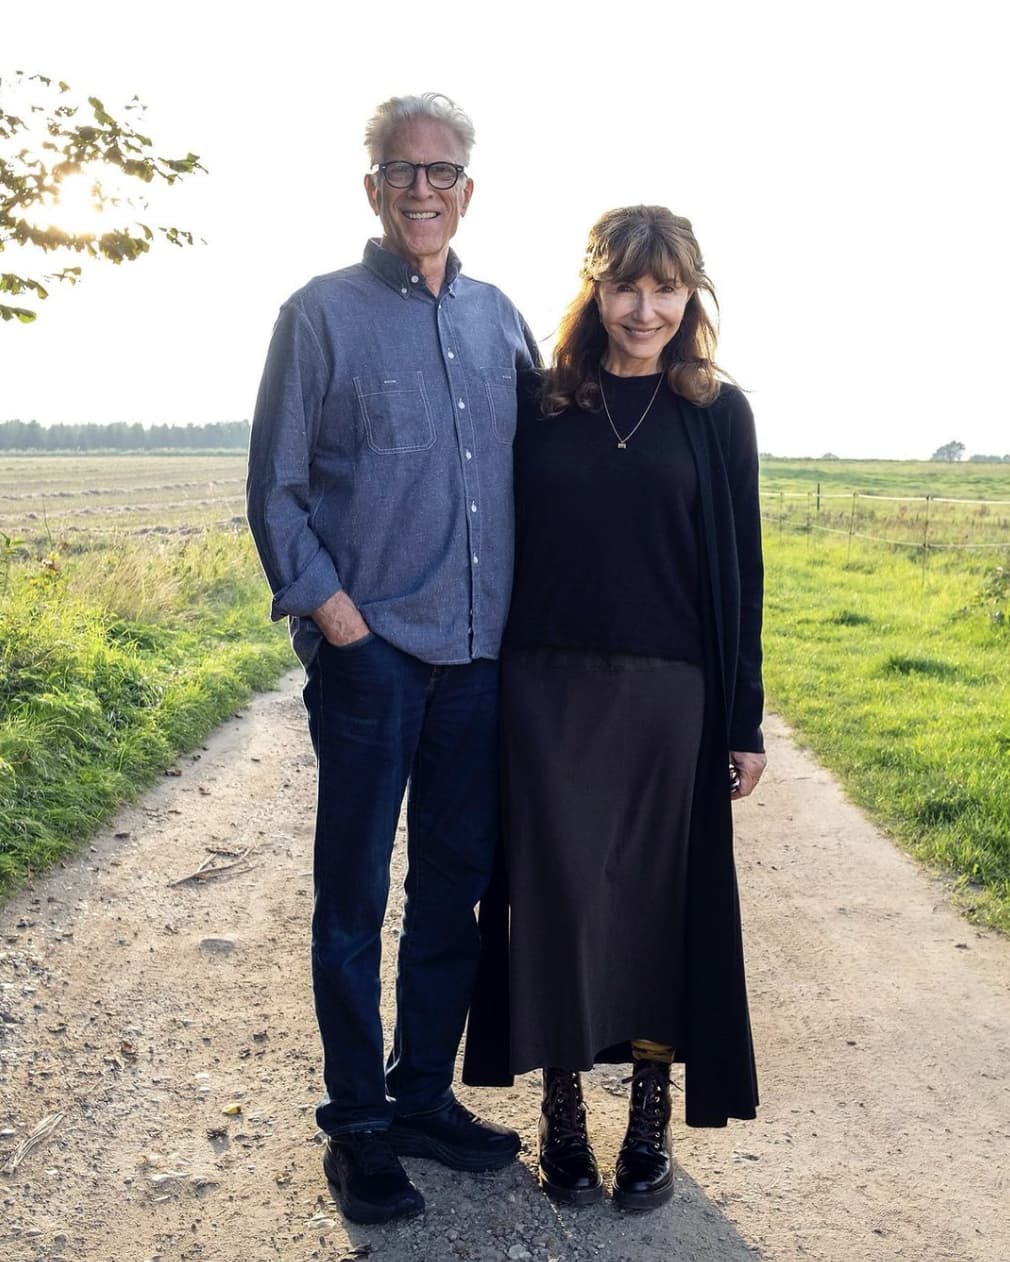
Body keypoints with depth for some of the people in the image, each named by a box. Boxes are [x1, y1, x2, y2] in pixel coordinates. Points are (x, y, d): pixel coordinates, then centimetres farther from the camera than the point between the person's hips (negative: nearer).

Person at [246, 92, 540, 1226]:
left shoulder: (500, 320, 12)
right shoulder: (321, 314, 0)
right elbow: (274, 492, -1)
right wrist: (330, 610, -11)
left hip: (482, 655, 5)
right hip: (370, 654, -4)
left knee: (455, 887, 12)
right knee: (354, 896, 4)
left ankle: (424, 1094, 29)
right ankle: (357, 1122, 20)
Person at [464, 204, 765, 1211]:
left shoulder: (717, 415, 4)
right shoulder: (540, 408, 5)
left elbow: (739, 576, 3)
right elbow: (506, 551, 6)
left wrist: (744, 722, 1)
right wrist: (493, 697, 2)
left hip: (669, 697, 0)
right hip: (550, 693, 1)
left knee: (659, 898, 8)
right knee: (558, 894, 6)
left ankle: (651, 1118, 26)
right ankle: (563, 1111, 24)